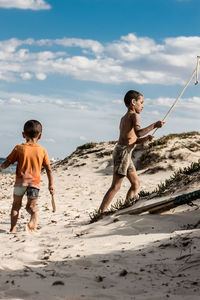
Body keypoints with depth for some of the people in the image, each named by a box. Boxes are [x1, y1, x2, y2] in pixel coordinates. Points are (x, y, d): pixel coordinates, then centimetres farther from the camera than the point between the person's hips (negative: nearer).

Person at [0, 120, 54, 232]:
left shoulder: (19, 148, -1)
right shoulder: (42, 150, 3)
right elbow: (49, 169, 4)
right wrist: (51, 185, 11)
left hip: (21, 180, -1)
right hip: (35, 182, 1)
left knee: (16, 204, 16)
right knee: (31, 206, 12)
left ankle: (13, 227, 8)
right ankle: (35, 214, -21)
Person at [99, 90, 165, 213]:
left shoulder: (124, 118, 20)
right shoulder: (134, 115, -9)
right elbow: (138, 132, -28)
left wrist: (146, 138, 6)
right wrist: (154, 125, -20)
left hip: (126, 153, 10)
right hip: (123, 152, -10)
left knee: (136, 183, 16)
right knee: (116, 186, -10)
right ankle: (100, 213, -11)